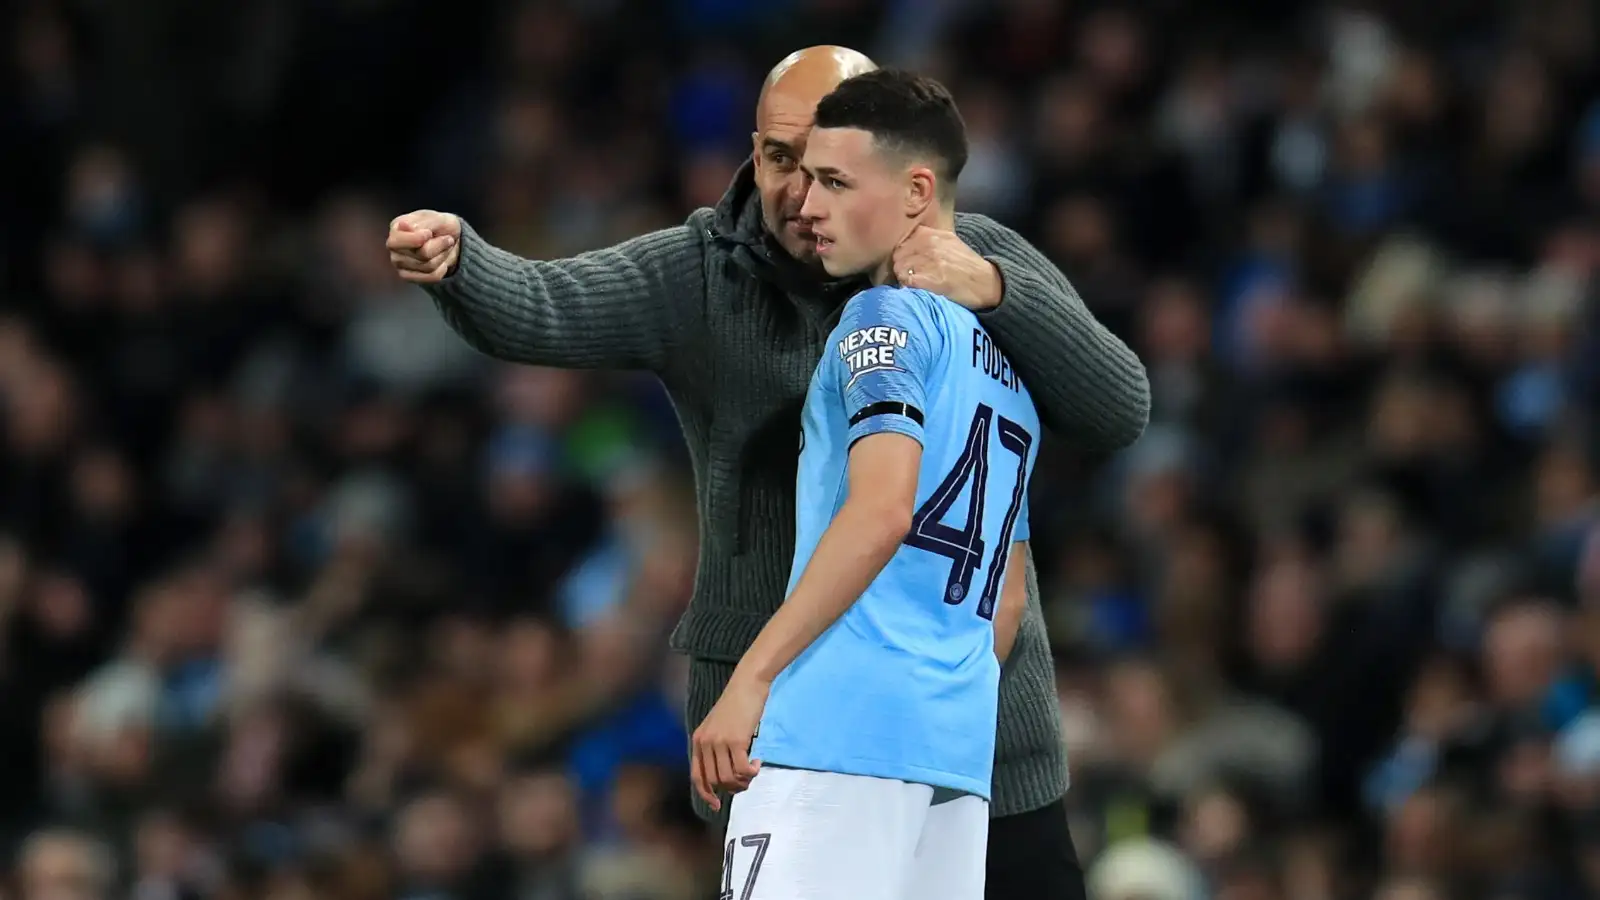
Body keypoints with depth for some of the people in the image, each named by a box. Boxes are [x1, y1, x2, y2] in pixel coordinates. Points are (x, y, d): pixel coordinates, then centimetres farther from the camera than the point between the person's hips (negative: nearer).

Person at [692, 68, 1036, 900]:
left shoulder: (888, 316, -2)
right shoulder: (1007, 356, 25)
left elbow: (882, 509, -17)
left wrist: (750, 680, -19)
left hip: (841, 730, -9)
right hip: (959, 752, 9)